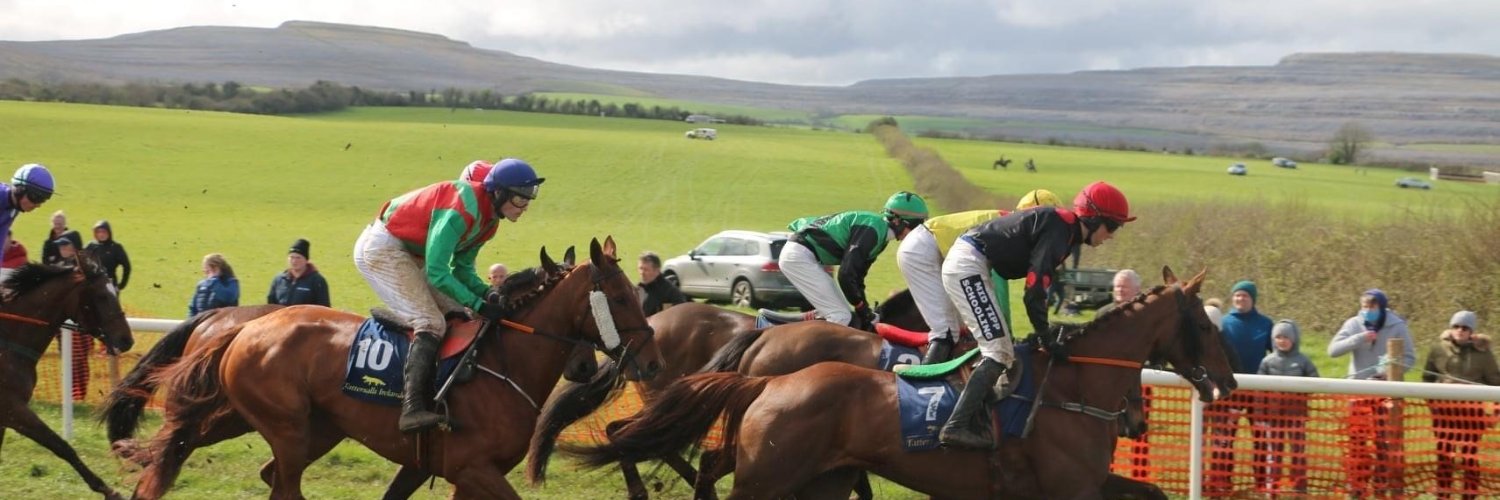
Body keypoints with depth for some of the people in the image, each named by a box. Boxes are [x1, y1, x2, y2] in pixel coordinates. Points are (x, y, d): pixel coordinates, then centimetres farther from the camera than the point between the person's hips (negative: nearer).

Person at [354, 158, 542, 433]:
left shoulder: (488, 218, 3)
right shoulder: (463, 210, -28)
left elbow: (462, 270, 8)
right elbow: (436, 273, -29)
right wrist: (480, 305, -27)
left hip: (411, 254, 11)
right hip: (381, 249, -11)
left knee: (459, 316, 6)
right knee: (431, 324, -22)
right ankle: (412, 409, -33)